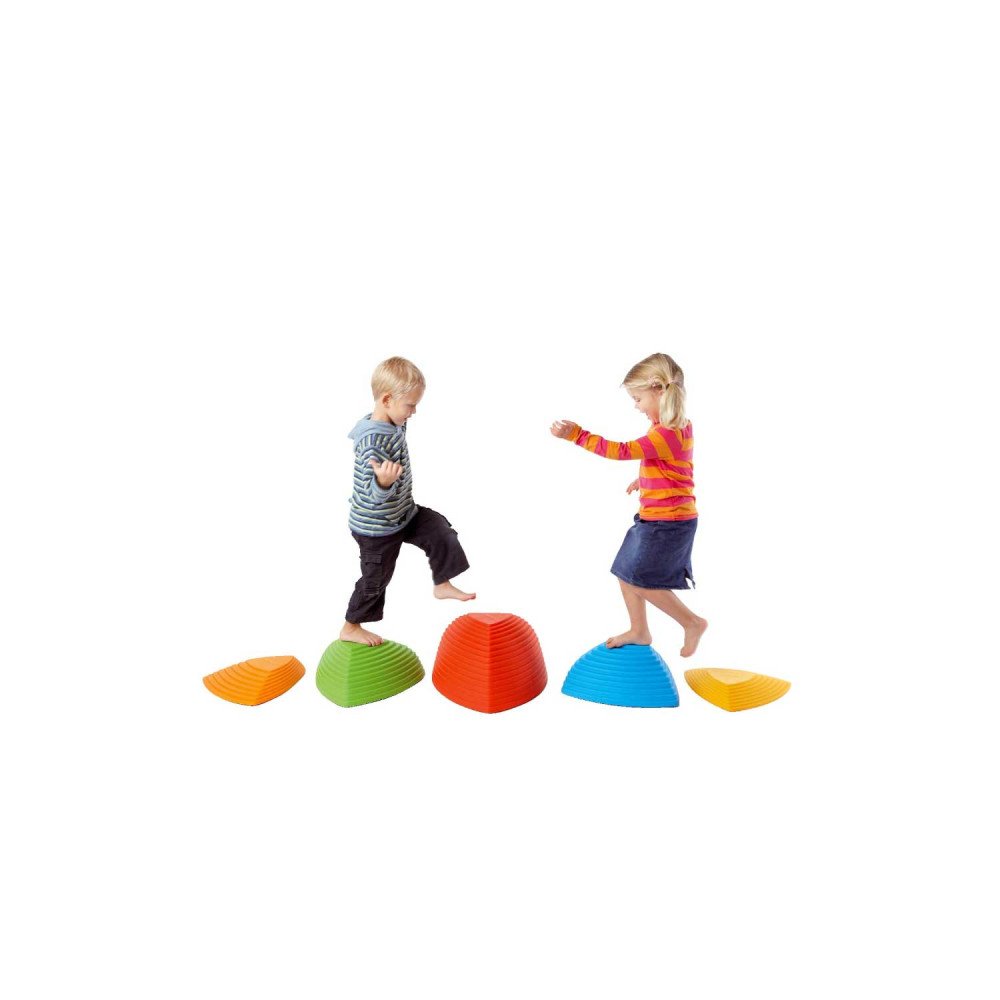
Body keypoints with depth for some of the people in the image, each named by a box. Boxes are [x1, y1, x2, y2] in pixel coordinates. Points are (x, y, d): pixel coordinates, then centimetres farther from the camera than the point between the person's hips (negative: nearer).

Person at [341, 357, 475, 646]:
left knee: (440, 531, 7)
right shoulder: (374, 441, -34)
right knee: (375, 579, 7)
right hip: (377, 527, -9)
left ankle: (442, 585, 26)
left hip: (402, 513, 9)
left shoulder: (392, 425, -3)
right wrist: (384, 482, -56)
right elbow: (375, 494, -36)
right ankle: (350, 629, 28)